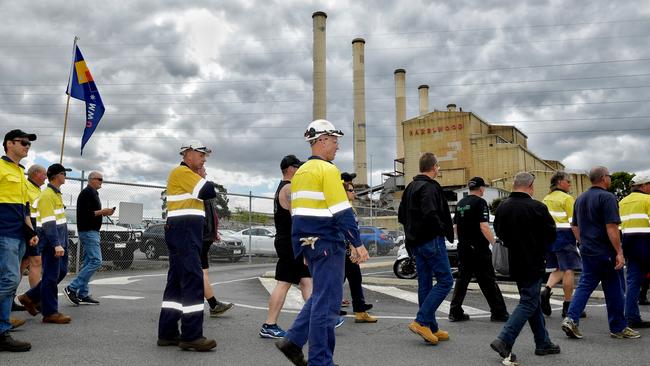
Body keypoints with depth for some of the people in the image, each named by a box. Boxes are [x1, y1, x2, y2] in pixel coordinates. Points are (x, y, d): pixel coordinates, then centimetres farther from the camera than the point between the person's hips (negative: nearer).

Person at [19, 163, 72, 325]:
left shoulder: (57, 194, 16)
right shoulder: (47, 195, -14)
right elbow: (48, 223, -22)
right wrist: (56, 244, -26)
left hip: (59, 241, 10)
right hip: (51, 242, -10)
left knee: (61, 272, 14)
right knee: (51, 276, -3)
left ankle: (30, 297, 25)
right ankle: (50, 313, 6)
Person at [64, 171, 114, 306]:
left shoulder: (92, 193, 21)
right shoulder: (86, 193, -11)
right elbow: (85, 214, -20)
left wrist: (103, 213, 10)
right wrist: (102, 211, -16)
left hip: (92, 231, 11)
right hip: (88, 231, -11)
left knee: (89, 262, 9)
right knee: (96, 261, -15)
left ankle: (83, 294, 11)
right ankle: (72, 288, -11)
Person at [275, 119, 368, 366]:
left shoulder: (300, 172, 15)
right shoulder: (327, 170, -12)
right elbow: (342, 211, -18)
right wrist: (357, 243, -14)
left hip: (306, 242, 9)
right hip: (326, 244, -9)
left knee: (321, 295, 20)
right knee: (327, 301, -1)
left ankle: (293, 340, 18)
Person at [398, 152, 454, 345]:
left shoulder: (410, 187, 16)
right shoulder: (430, 187, -14)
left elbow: (401, 216, 19)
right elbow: (430, 214, -27)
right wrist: (444, 229, -12)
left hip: (416, 242, 10)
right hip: (431, 241, -9)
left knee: (425, 284, 10)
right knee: (445, 280, -3)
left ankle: (432, 329, 16)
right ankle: (421, 321, -8)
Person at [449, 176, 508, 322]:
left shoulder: (460, 204, 11)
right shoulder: (480, 202, -11)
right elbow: (484, 226, -20)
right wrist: (493, 241, -10)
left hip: (463, 248, 7)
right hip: (479, 249, -7)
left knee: (462, 280, 9)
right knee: (488, 281, 1)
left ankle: (455, 312, 8)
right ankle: (498, 312, 8)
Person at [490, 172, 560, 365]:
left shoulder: (502, 207, 2)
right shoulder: (537, 208, -17)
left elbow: (499, 233, 12)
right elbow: (551, 235, -7)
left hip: (514, 261, 7)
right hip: (533, 263, -7)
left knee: (532, 300, 17)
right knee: (528, 303, -3)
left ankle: (543, 343, 25)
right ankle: (504, 340, -12)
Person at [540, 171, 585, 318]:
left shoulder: (546, 199, 16)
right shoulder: (567, 198, -7)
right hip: (564, 236, -7)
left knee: (558, 269, 15)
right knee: (568, 270, -2)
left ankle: (546, 290, -9)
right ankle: (568, 306, 1)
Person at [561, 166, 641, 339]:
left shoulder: (580, 199, 12)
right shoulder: (607, 197, -13)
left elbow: (575, 227, 18)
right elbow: (611, 228, -20)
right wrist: (619, 252, -18)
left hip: (587, 252, 7)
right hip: (606, 252, -7)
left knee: (585, 285, 8)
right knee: (614, 290, 6)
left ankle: (571, 319, -5)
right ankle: (618, 328, 17)